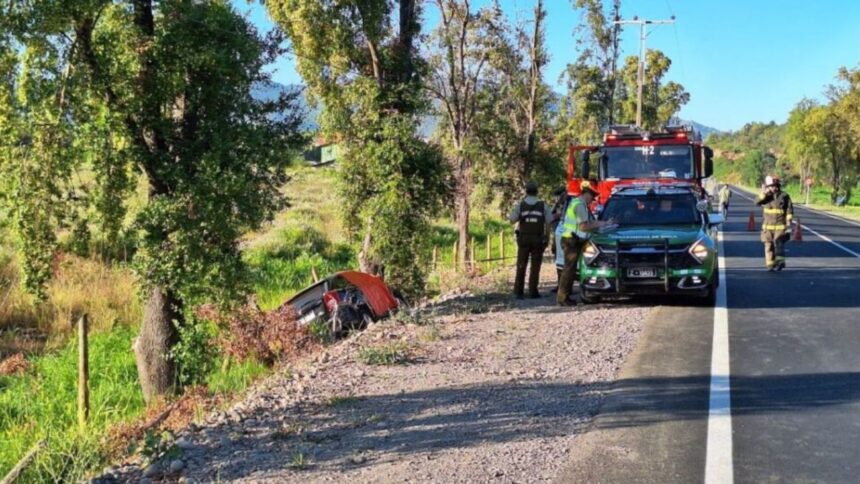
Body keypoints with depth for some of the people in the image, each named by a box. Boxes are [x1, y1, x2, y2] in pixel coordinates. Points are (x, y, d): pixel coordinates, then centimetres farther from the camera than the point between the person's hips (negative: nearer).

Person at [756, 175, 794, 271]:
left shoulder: (784, 196, -1)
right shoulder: (766, 196, 8)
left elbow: (790, 210, 1)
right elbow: (757, 202, -8)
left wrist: (788, 222, -6)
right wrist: (763, 194, -21)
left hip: (780, 226, -3)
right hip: (768, 226, 3)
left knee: (779, 244, -15)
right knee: (769, 245, 3)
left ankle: (780, 262, -18)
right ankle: (770, 264, 9)